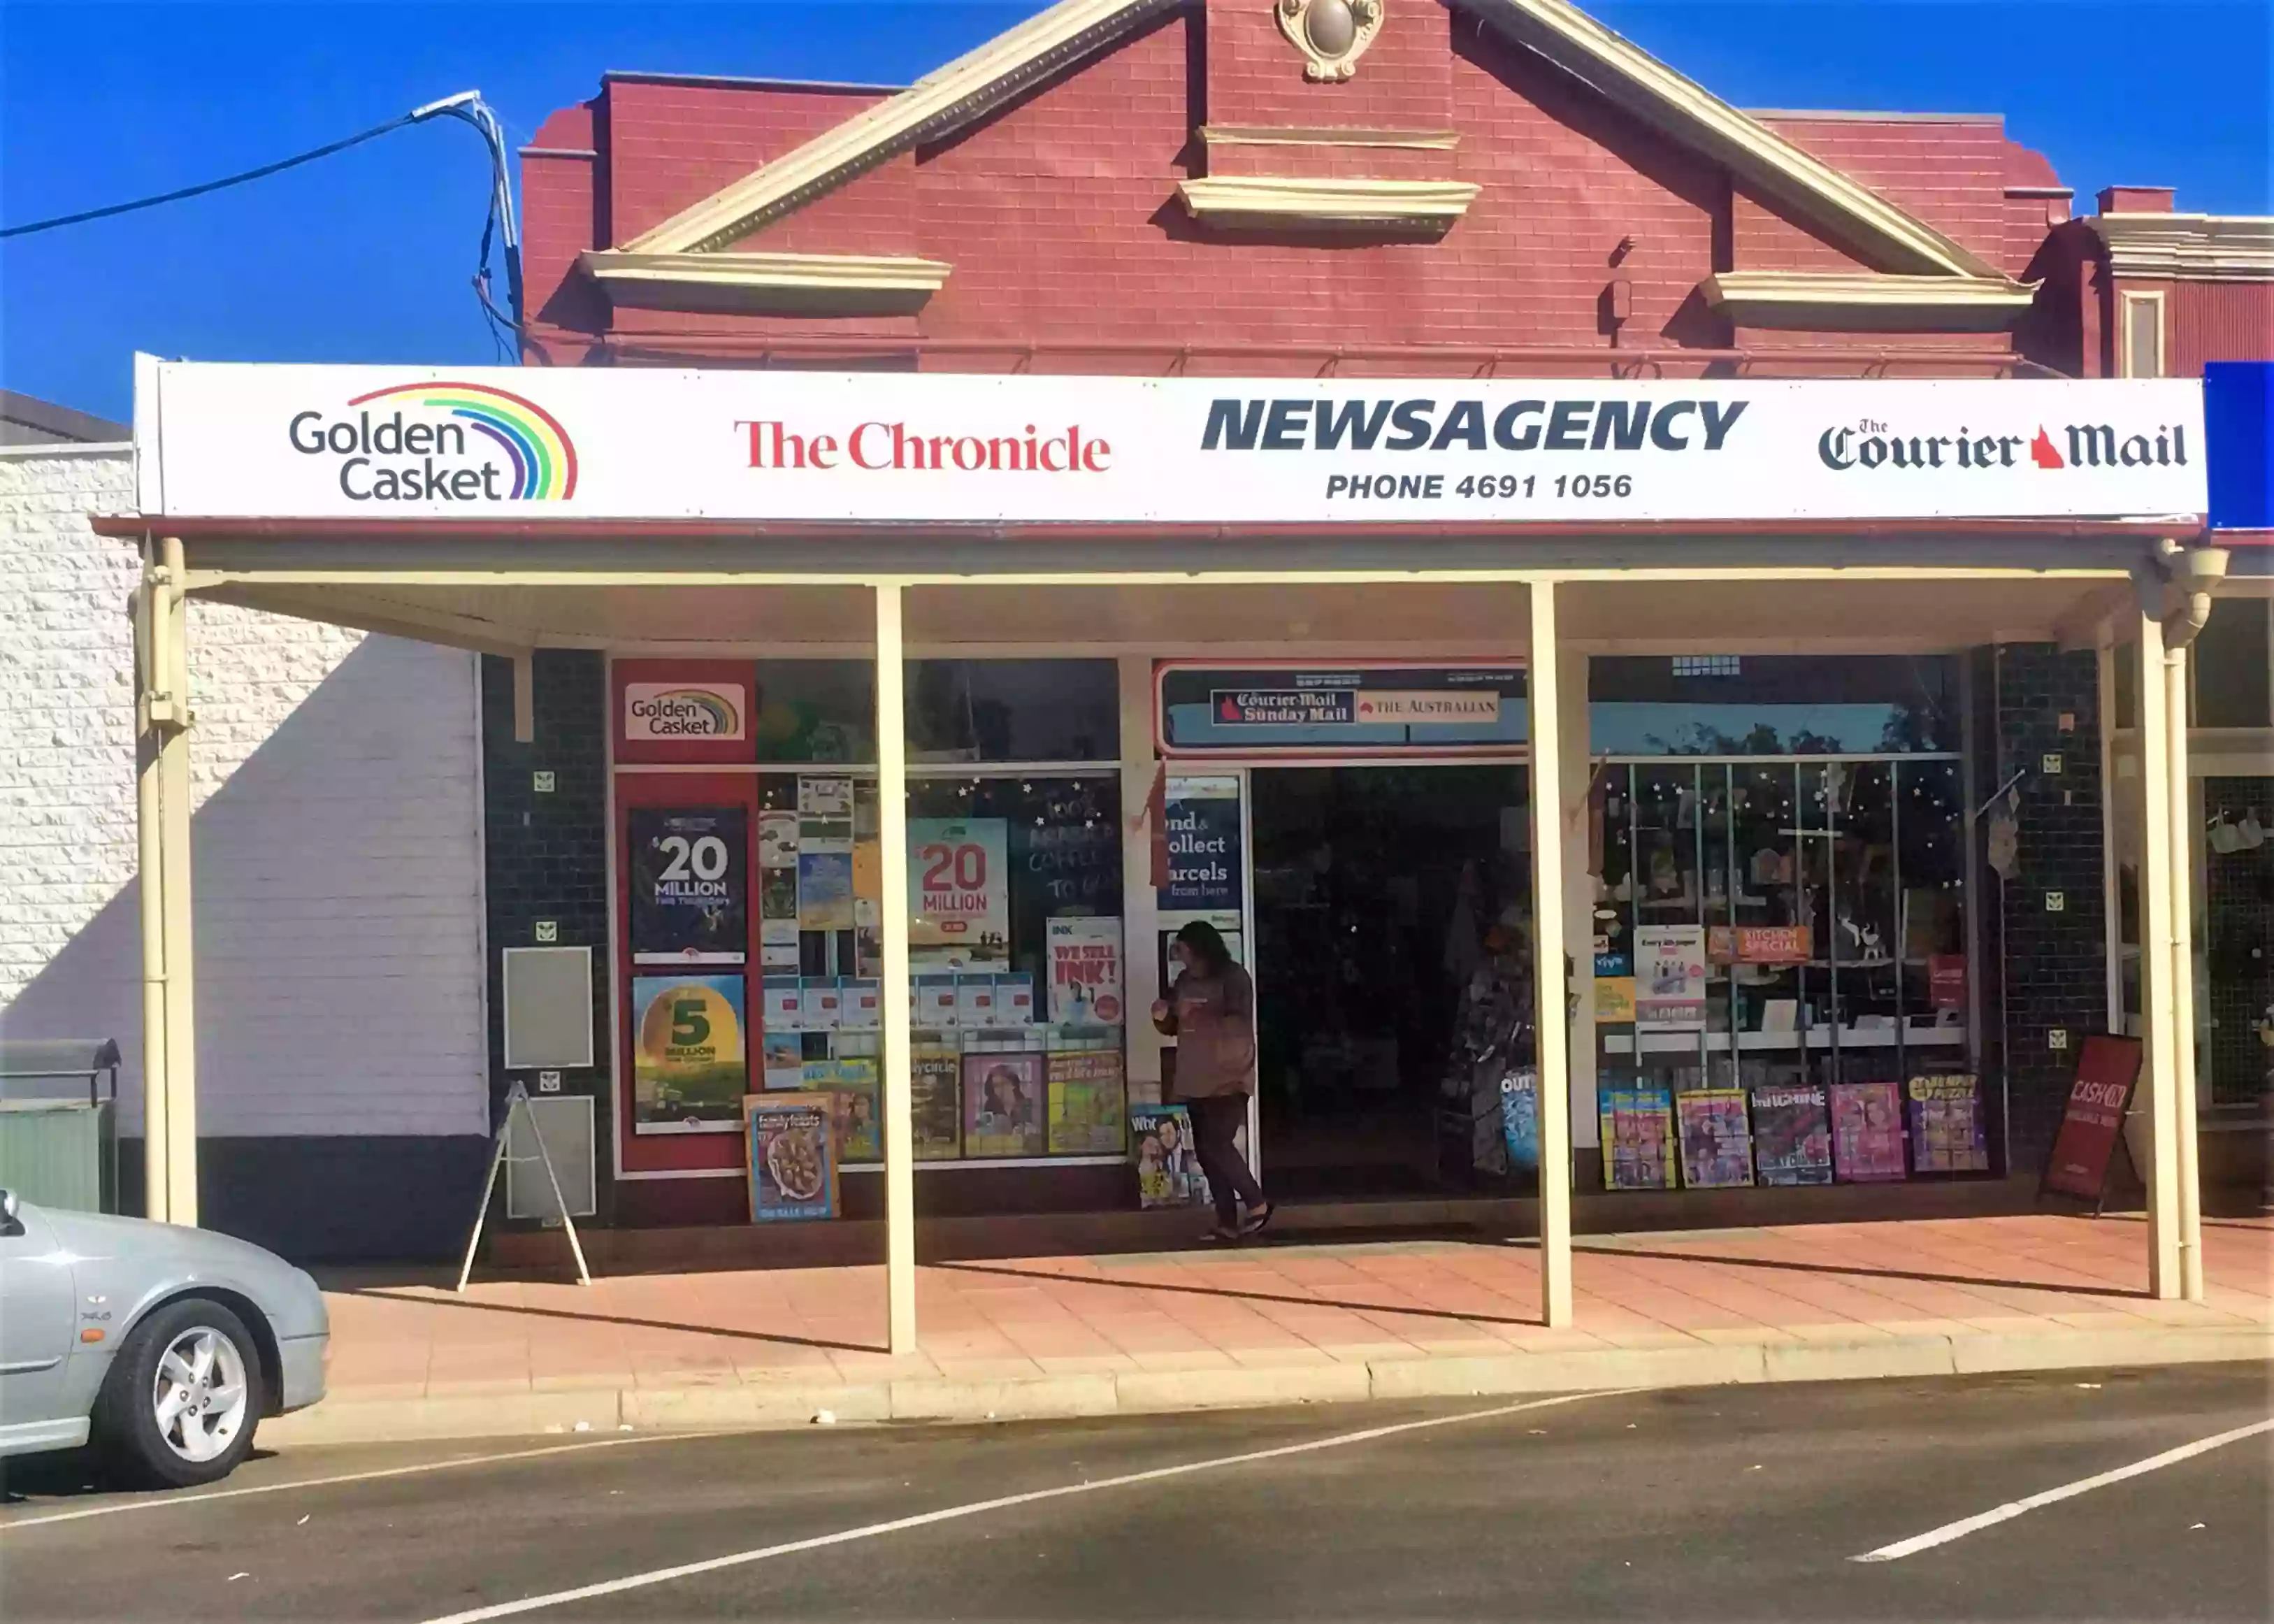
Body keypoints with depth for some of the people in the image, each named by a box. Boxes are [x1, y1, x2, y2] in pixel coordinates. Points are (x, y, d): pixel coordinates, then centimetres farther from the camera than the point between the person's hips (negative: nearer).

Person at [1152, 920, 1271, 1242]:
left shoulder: (1233, 978, -8)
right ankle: (1228, 1223, 10)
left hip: (1228, 1079, -7)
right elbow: (1173, 1027, 17)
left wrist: (1200, 1016, -30)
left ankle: (1256, 1203, 3)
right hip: (1196, 1080, 7)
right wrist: (1162, 1016, -6)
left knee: (1216, 1145, -14)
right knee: (1206, 1151, 5)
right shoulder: (1184, 981, 8)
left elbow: (1240, 1024, -20)